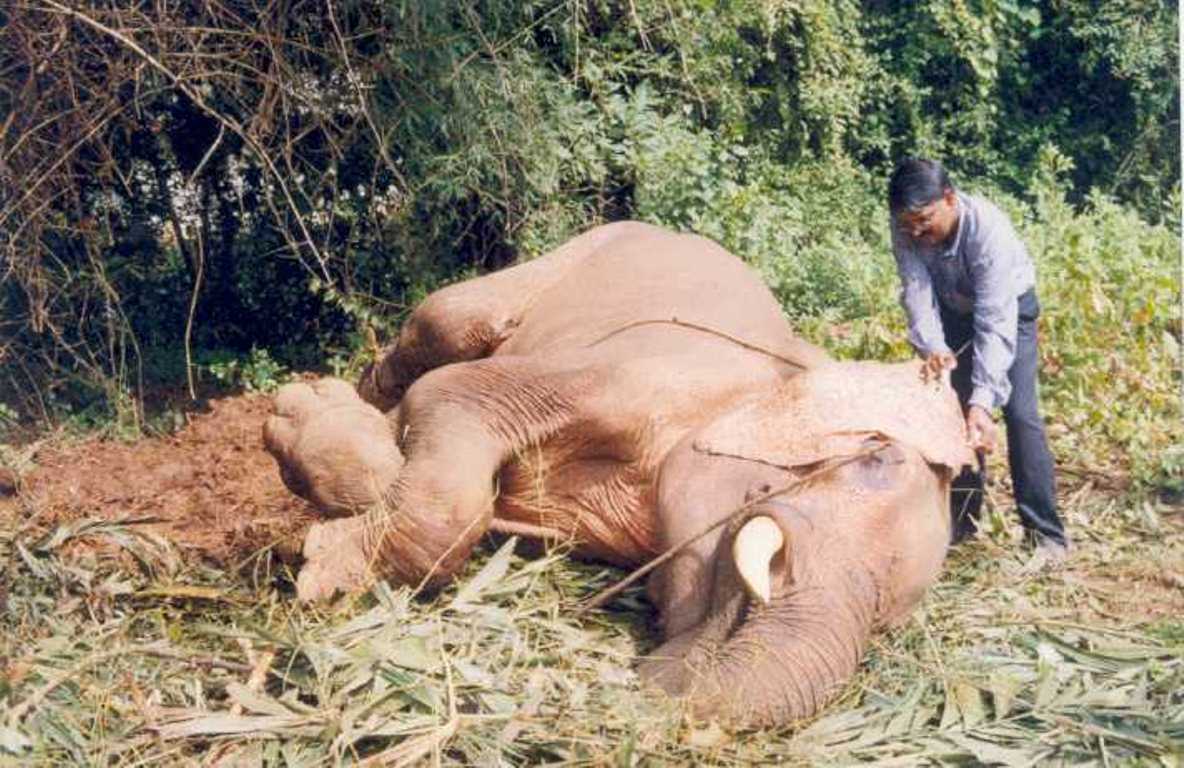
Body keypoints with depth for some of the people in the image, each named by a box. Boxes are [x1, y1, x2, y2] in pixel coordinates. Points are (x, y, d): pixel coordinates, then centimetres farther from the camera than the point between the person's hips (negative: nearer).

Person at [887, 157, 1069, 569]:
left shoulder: (990, 230, -40)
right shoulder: (906, 229, -27)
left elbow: (995, 323, -43)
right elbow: (917, 291, -28)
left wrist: (982, 400, -49)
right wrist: (932, 347, -47)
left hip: (1009, 305, -5)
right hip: (953, 308, 5)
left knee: (1020, 413, -15)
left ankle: (1046, 535, -11)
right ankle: (963, 518, 17)